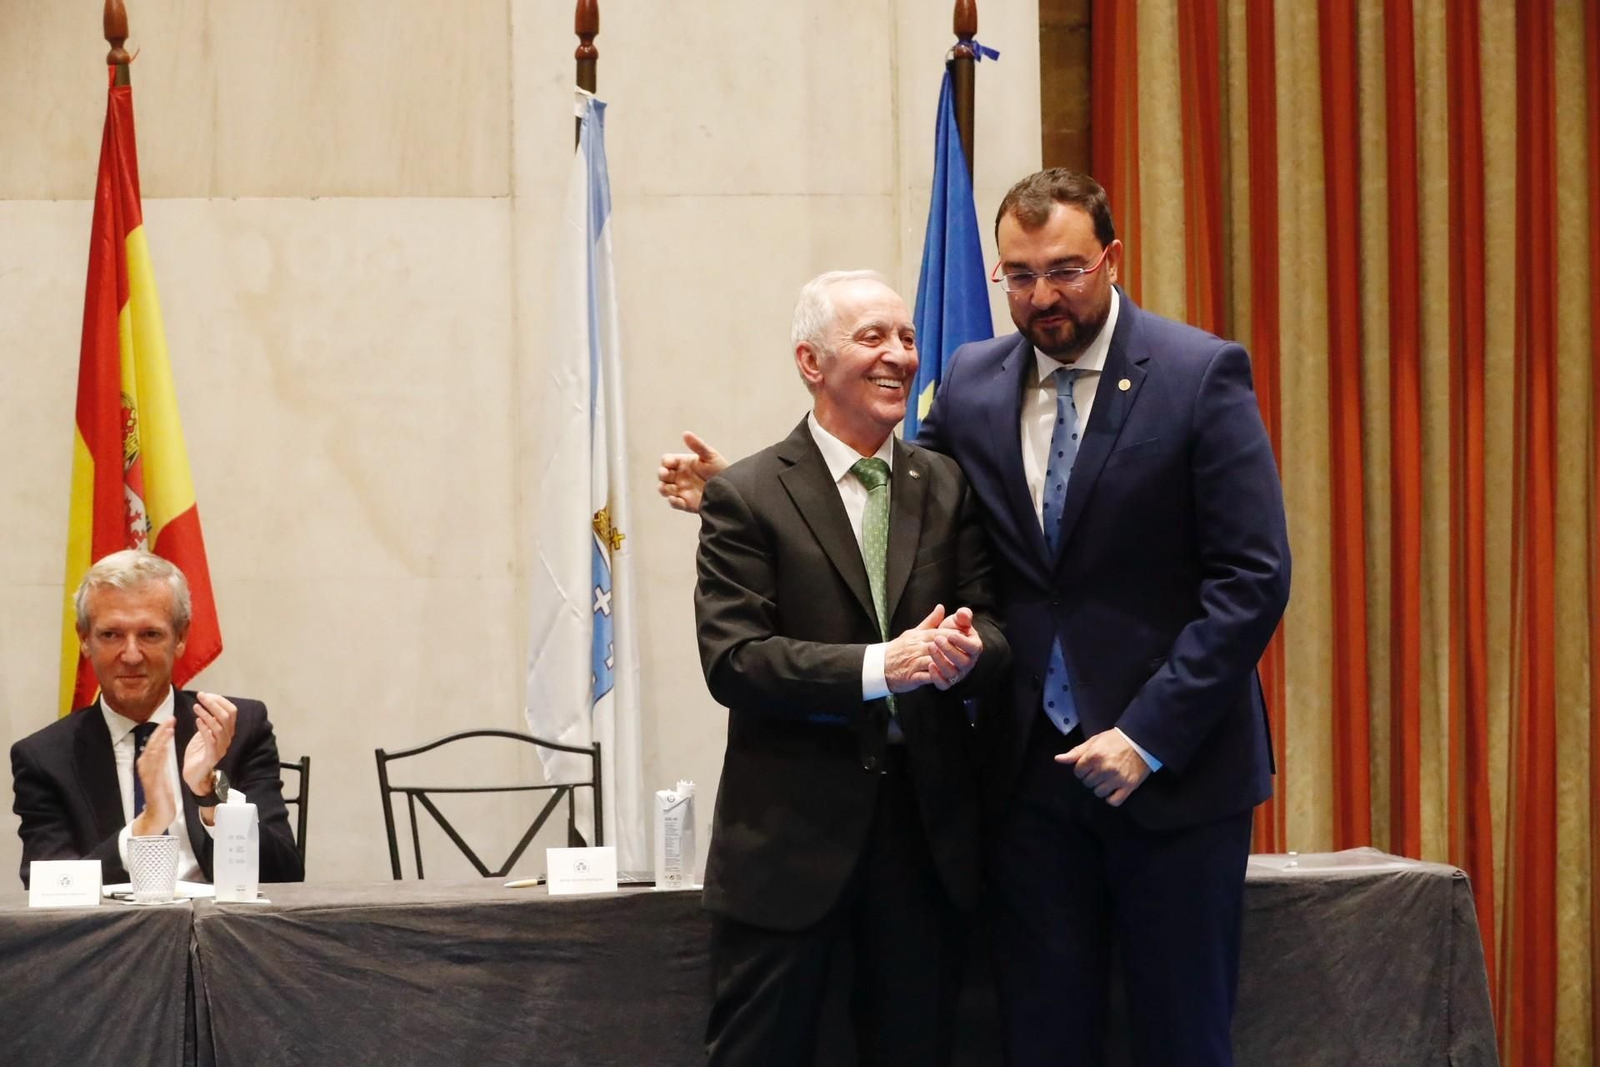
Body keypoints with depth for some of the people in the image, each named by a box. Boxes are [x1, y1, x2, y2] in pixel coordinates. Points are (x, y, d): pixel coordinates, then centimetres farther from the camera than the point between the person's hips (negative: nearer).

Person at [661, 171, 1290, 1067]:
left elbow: (1252, 579, -12)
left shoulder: (1200, 376, -8)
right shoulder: (974, 384, 5)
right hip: (1033, 765, 4)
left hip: (1172, 762, -4)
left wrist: (1149, 737, -17)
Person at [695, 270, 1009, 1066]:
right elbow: (732, 662, -13)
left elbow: (992, 626, 4)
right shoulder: (746, 497, -4)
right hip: (793, 827, -4)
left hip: (928, 821, 4)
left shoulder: (947, 488, 9)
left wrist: (967, 651, -21)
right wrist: (878, 667, -25)